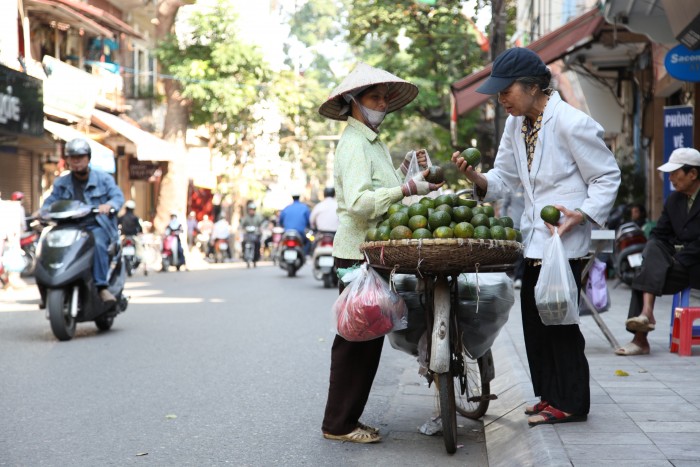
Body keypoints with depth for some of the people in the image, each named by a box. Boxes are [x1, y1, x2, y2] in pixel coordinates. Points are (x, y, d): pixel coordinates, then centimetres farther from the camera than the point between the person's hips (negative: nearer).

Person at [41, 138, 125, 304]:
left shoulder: (103, 179, 12)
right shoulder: (61, 183, 20)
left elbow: (118, 196, -3)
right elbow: (50, 201, 8)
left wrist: (108, 205, -27)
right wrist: (43, 211, -18)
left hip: (97, 226, -3)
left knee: (97, 243, -37)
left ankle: (102, 287, -40)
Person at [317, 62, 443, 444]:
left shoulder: (374, 142, 22)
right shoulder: (354, 143, -11)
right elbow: (359, 201, -24)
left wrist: (405, 172, 7)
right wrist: (408, 188, -26)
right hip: (358, 252, -10)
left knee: (367, 338, 11)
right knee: (357, 340, -7)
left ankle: (344, 420, 18)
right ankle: (339, 424, 1)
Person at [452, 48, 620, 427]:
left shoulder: (572, 124, -14)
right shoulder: (515, 125, 11)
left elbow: (608, 177, -8)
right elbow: (504, 178, 13)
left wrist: (583, 214, -21)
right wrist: (476, 177, -8)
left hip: (565, 240, -8)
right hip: (534, 239, 8)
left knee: (560, 321, -3)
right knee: (535, 320, 12)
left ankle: (570, 403, 9)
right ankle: (550, 394, 24)